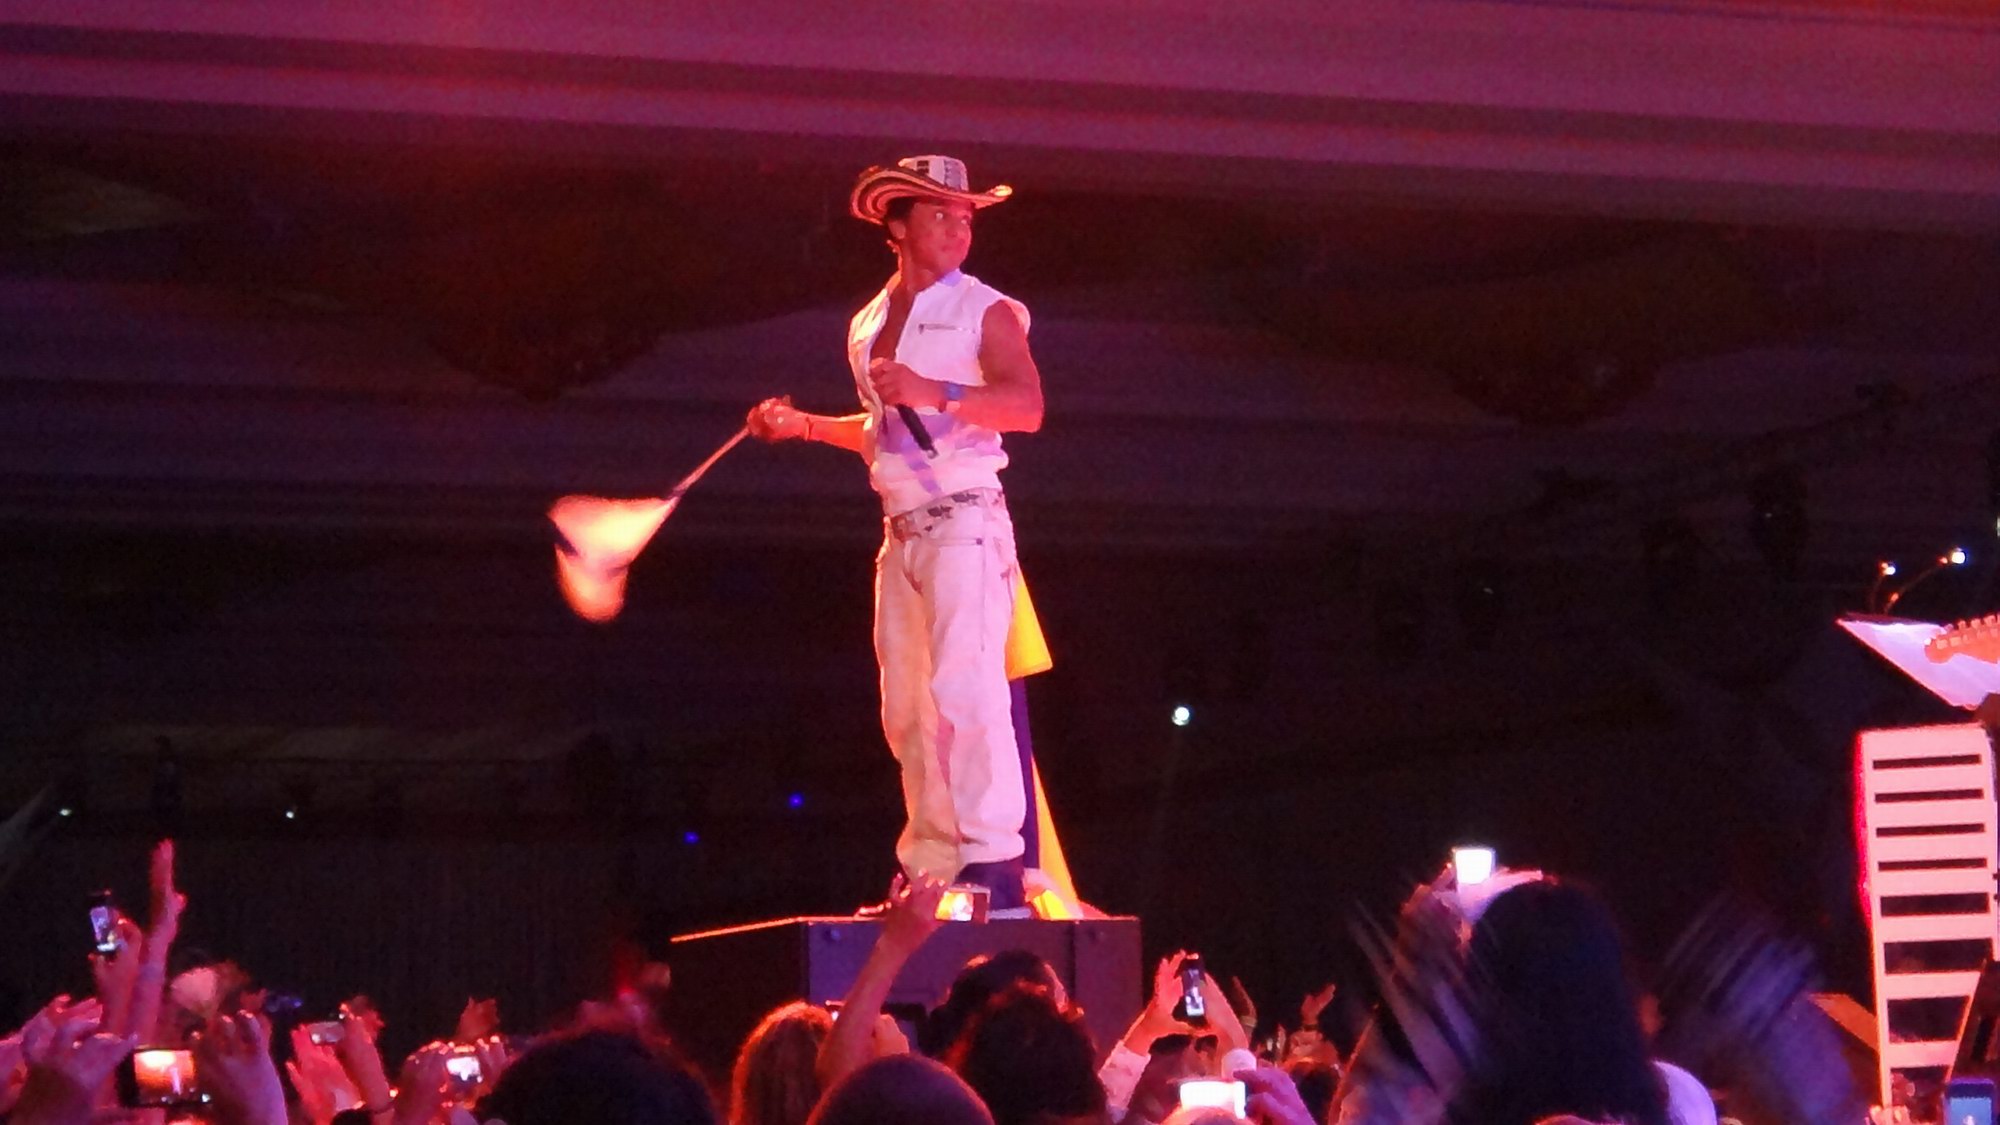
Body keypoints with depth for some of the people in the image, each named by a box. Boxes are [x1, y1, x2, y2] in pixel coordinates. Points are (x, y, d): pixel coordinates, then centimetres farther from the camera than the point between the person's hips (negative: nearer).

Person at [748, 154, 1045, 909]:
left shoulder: (984, 311, -3)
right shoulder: (868, 325, 17)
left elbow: (1027, 406, -17)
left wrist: (934, 392, -27)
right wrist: (803, 426, 18)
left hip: (965, 521, -7)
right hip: (901, 530, 7)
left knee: (965, 685, -17)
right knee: (906, 707, 6)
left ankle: (994, 863, -17)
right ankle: (933, 866, 12)